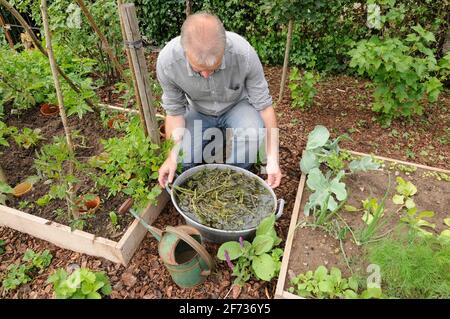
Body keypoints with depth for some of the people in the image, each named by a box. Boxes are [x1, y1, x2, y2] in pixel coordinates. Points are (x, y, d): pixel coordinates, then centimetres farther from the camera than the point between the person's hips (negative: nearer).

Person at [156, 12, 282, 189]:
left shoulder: (244, 54, -32)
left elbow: (264, 105, -21)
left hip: (237, 106, -1)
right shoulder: (167, 62, -29)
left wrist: (272, 159, -25)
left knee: (255, 134, -32)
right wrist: (173, 155, -26)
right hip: (198, 112, 1)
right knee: (185, 164, -17)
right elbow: (175, 111, -14)